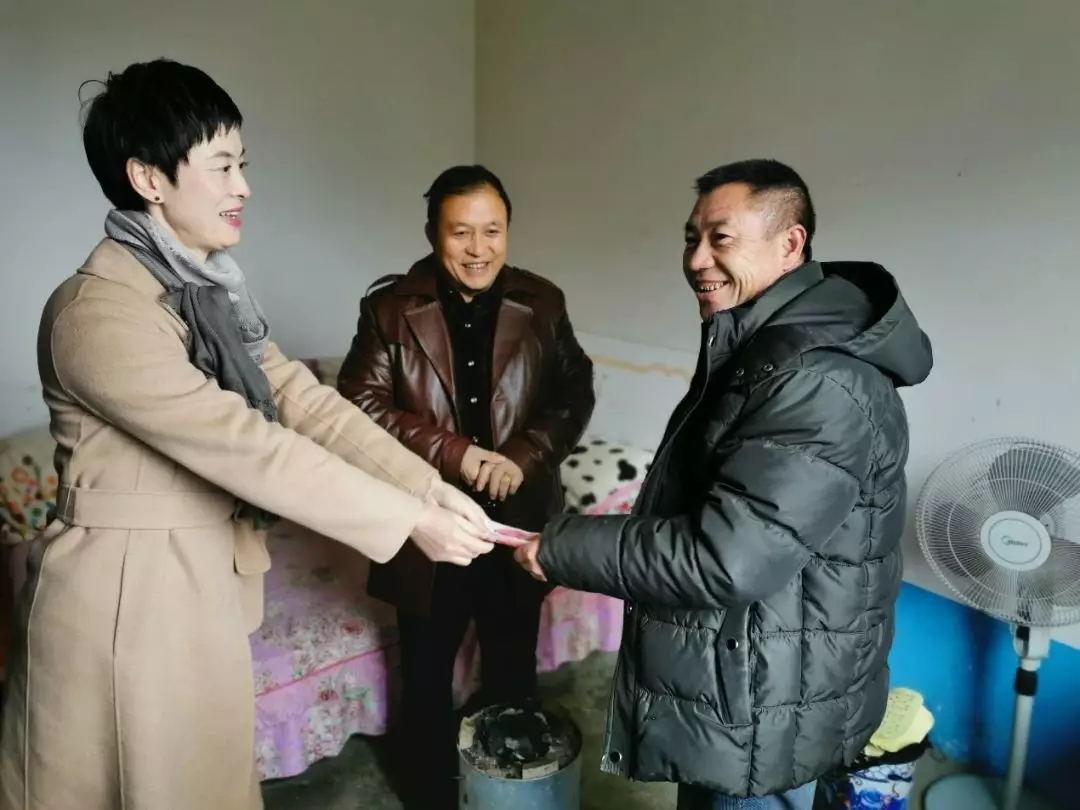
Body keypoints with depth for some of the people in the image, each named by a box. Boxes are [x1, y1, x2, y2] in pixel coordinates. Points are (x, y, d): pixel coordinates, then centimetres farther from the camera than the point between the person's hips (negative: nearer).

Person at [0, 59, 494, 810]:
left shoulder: (208, 289, 5)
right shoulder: (98, 311, -23)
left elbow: (303, 401, -2)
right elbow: (247, 447, -27)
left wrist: (432, 487, -11)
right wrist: (409, 520, -24)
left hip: (204, 582, 8)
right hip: (126, 594, -8)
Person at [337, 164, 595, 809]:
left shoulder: (543, 304, -2)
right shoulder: (390, 307, -7)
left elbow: (575, 395, -1)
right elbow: (362, 402, -12)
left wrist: (525, 455, -18)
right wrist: (450, 452, -22)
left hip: (518, 521, 2)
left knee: (514, 672, 21)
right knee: (426, 674, 18)